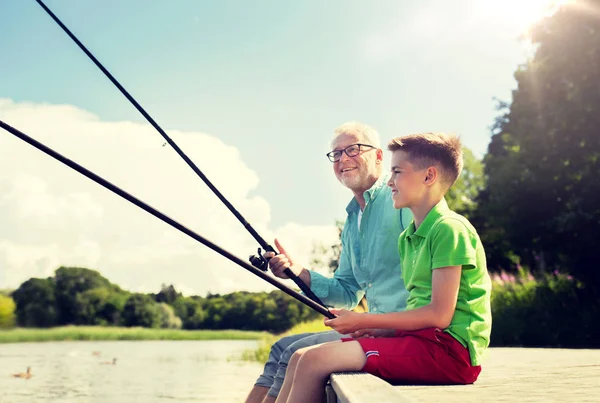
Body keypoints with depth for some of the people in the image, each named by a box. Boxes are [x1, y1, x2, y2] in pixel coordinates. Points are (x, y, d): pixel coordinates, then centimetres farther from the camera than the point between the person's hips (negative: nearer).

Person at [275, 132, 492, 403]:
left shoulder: (449, 228, -11)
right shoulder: (407, 238, 18)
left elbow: (439, 315, -16)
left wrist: (363, 321, -10)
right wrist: (374, 329, -1)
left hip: (450, 349, -9)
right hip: (420, 340, 9)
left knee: (315, 361, -20)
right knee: (301, 358, 0)